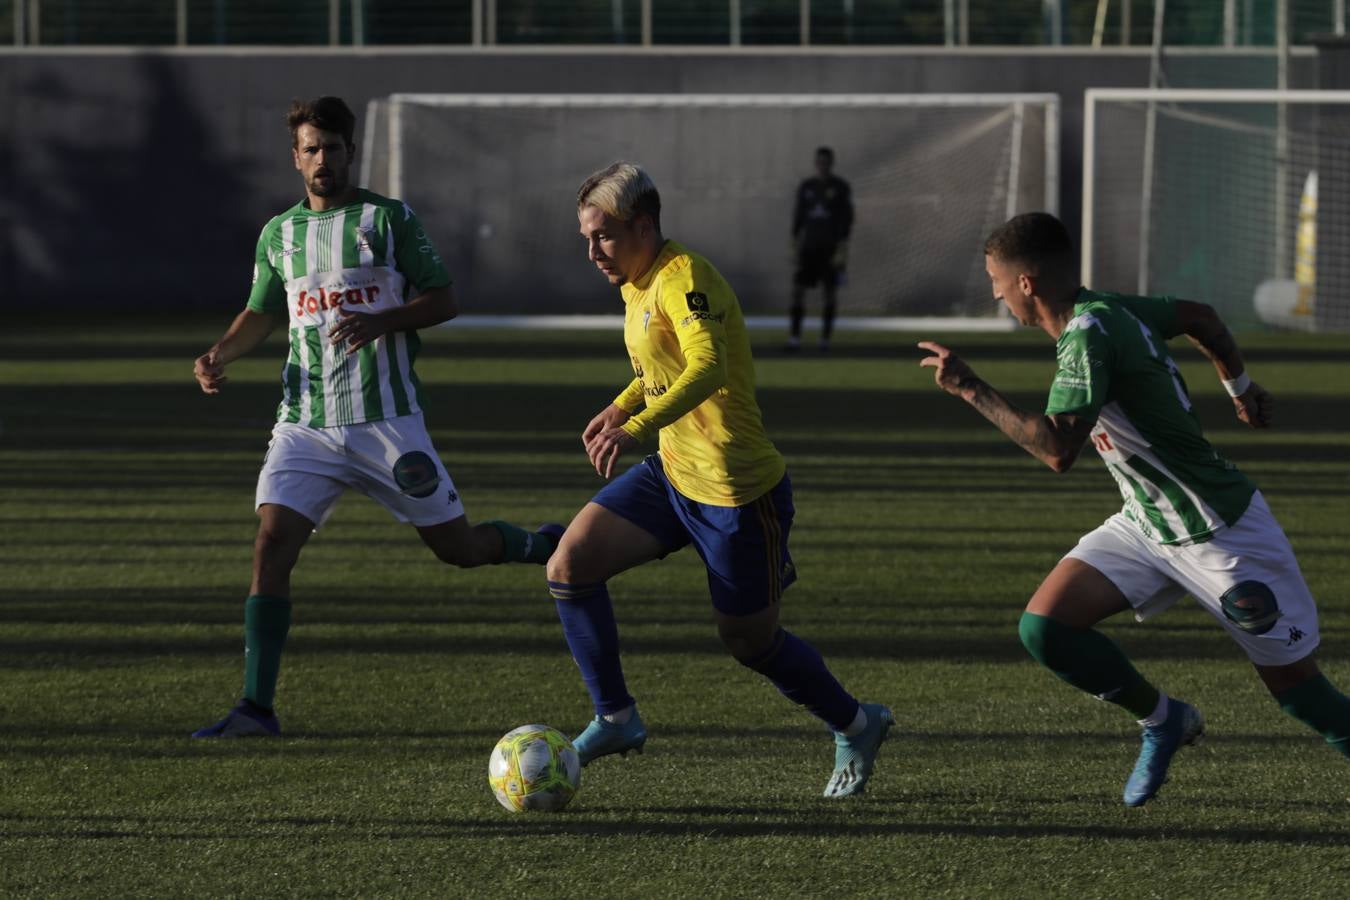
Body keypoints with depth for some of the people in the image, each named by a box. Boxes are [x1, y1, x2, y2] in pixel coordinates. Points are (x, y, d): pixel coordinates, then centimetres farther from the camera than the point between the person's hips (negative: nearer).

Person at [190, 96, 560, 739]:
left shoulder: (389, 219, -1)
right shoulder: (280, 233, 11)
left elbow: (443, 301, 0)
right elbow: (261, 314, 23)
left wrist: (381, 322, -18)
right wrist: (219, 356, 4)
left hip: (386, 419, -3)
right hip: (305, 423, 3)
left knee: (456, 546, 3)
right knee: (271, 545, -13)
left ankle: (549, 548, 36)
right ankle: (256, 708, -13)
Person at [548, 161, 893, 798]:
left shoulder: (684, 278, -21)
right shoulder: (636, 284, 8)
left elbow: (707, 367, -38)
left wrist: (636, 427, -50)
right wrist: (621, 406, 7)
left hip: (737, 492, -9)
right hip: (671, 473, 9)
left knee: (748, 640, 4)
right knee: (571, 564, -9)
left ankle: (856, 725, 30)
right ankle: (616, 719, 2)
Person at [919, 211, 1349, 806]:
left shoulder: (1088, 334, -25)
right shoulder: (1113, 309, 1)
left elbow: (1058, 450, -36)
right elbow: (1200, 318, 18)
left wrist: (970, 390, -30)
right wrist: (1239, 386, 34)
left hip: (1221, 535, -9)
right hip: (1145, 527, 9)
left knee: (1294, 685, -1)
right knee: (1044, 626, -4)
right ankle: (1163, 721, 15)